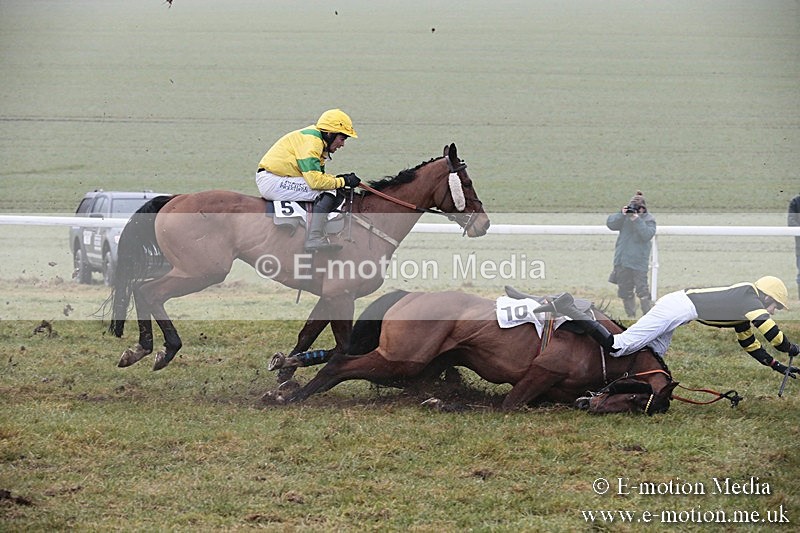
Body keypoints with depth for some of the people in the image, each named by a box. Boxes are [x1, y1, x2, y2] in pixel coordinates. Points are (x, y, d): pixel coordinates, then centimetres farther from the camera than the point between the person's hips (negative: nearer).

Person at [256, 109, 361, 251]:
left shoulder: (319, 142, 14)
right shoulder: (310, 141, -18)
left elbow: (316, 174, 14)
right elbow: (315, 180, -26)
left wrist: (338, 178, -2)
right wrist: (343, 181, -16)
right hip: (271, 181, -11)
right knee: (327, 191, -21)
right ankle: (314, 239, -27)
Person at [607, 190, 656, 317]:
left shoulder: (649, 219, -1)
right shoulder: (625, 217, 9)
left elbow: (647, 235, -16)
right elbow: (610, 223, -1)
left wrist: (637, 220, -21)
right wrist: (621, 215, -15)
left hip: (639, 262, -5)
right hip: (622, 261, 5)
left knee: (642, 290, -11)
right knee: (625, 291, 10)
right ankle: (630, 315, 21)